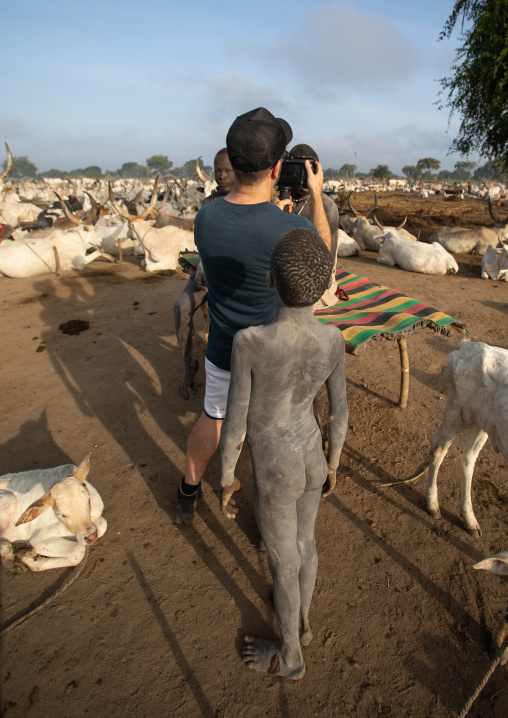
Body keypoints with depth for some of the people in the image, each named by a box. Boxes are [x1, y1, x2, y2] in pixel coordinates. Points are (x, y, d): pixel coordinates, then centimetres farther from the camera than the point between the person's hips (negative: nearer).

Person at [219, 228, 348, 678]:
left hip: (274, 476, -4)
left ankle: (290, 655, 41)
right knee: (304, 539, 27)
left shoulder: (249, 343, -28)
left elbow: (234, 425, -19)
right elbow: (340, 414, -3)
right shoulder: (333, 340, -13)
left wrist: (225, 480, -3)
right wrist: (332, 465, 13)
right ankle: (302, 620, 50)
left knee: (283, 563, 16)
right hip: (314, 461, 5)